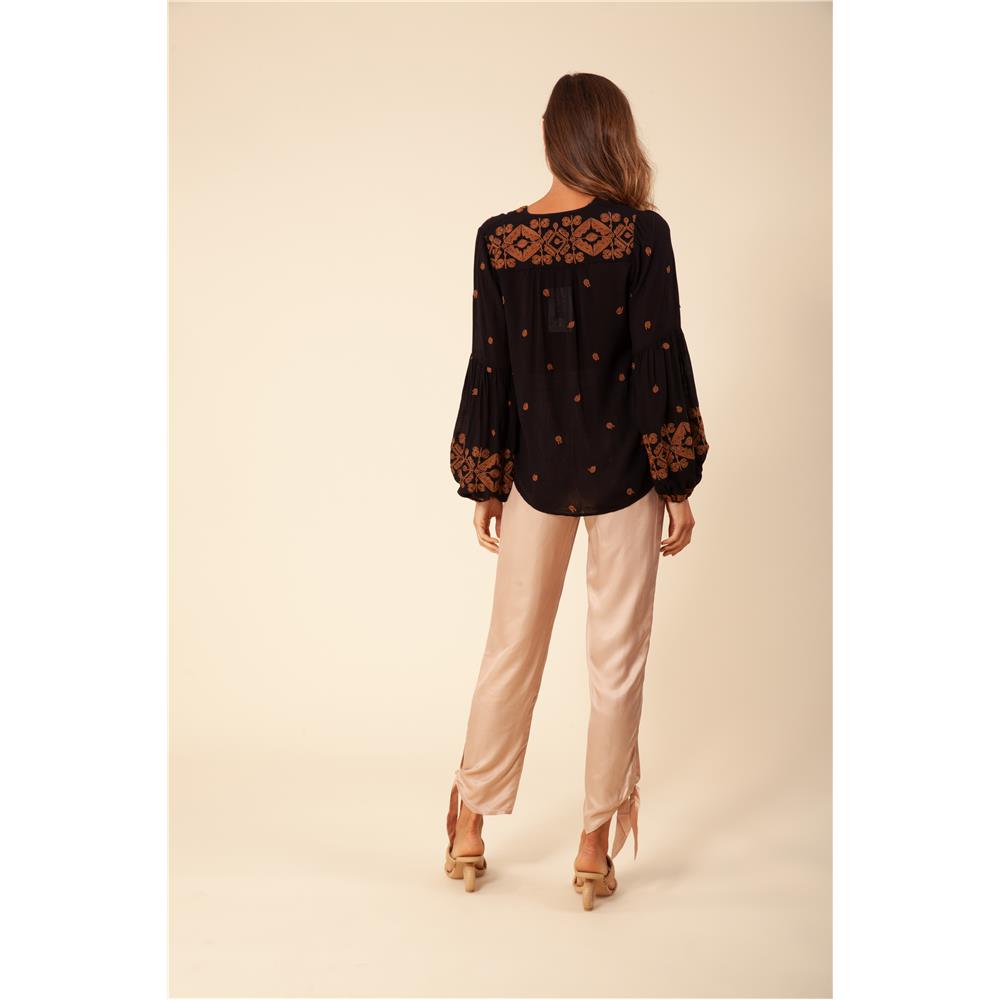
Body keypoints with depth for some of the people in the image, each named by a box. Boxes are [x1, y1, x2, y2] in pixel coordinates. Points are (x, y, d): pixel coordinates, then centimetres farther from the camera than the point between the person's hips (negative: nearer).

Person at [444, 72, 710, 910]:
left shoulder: (499, 240, -3)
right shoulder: (642, 234, -10)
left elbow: (489, 368, 0)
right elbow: (661, 360, -10)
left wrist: (484, 484, 8)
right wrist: (679, 484, -2)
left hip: (536, 470, 3)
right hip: (622, 473, -2)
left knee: (511, 652, 15)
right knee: (617, 663, 9)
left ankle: (469, 831, 26)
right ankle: (596, 849, 18)